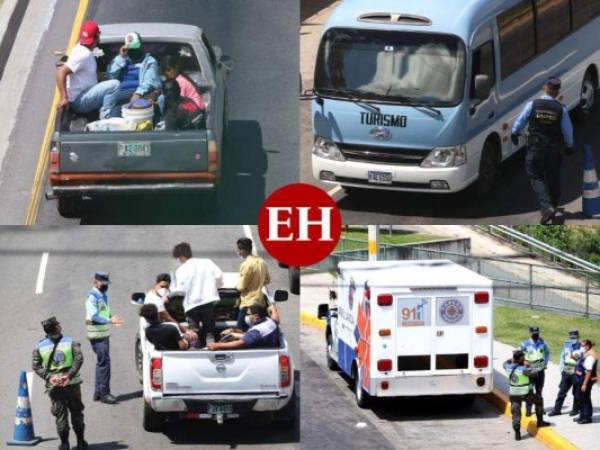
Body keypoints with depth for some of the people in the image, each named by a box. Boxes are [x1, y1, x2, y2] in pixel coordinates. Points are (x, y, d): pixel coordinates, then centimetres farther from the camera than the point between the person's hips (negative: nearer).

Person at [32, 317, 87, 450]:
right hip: (72, 384, -1)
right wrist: (69, 375, -17)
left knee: (60, 414, 9)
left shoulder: (39, 346, -1)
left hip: (54, 386, 1)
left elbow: (36, 366, -5)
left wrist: (48, 377, -10)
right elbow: (79, 359, -15)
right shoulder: (70, 342, -5)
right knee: (76, 413, 13)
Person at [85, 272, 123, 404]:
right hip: (97, 335, -10)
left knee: (102, 362, 15)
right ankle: (104, 393, -8)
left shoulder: (103, 296, 15)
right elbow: (93, 316, -25)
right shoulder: (92, 297, -14)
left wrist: (112, 318, 8)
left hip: (104, 333, 10)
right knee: (104, 362, -11)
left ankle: (98, 392, 24)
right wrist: (110, 320, -32)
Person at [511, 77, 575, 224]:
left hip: (535, 147, -2)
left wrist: (514, 133, 21)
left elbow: (520, 121, 0)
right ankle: (554, 205, 31)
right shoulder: (561, 109, -8)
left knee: (536, 177, 4)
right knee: (553, 177, 18)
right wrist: (569, 146, 18)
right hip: (554, 149, 2)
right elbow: (567, 130, -1)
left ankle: (547, 207, -13)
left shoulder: (533, 105, -11)